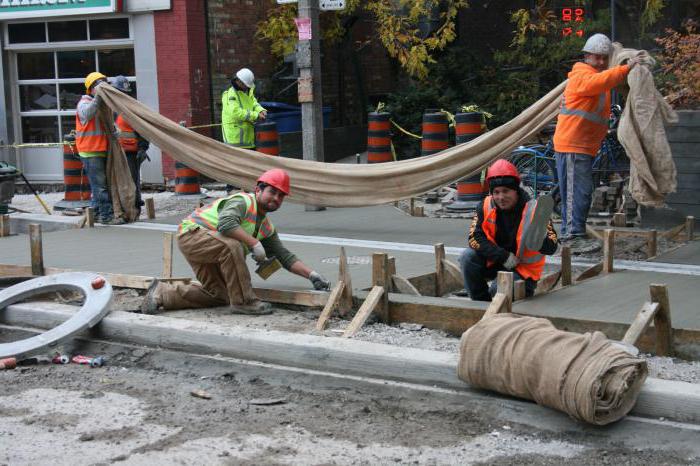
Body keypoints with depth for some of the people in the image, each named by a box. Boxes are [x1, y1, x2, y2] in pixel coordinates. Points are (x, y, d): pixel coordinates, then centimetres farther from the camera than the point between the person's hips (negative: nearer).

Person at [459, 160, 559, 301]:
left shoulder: (533, 210, -17)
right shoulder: (486, 206, -6)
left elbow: (551, 248, -19)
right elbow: (475, 237, -14)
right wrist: (503, 256, -23)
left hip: (523, 269, -4)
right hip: (495, 262, 4)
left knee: (498, 290, -31)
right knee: (468, 257, -22)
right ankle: (481, 303, -7)